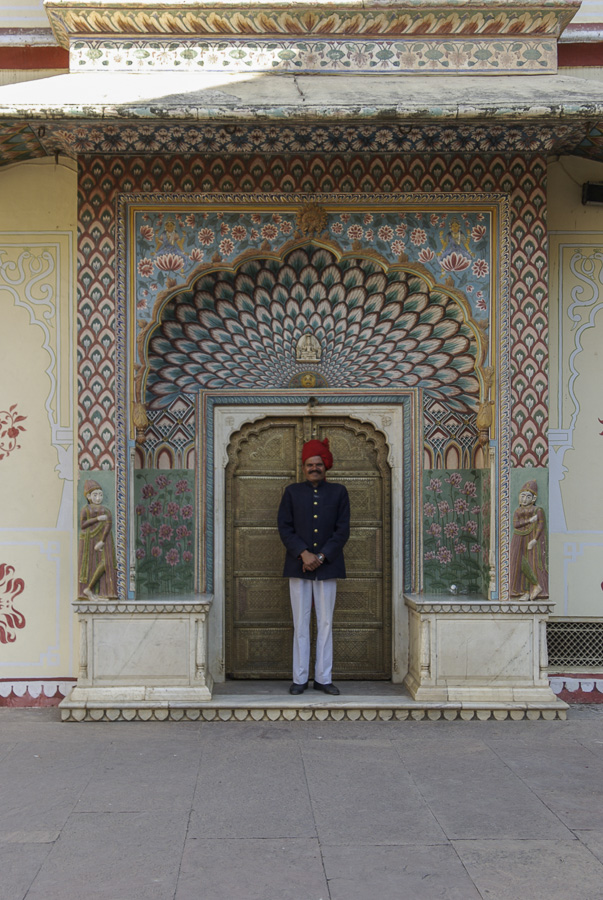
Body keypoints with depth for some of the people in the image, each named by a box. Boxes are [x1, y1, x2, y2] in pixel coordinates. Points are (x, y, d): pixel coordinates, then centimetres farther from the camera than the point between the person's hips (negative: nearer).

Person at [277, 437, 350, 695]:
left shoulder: (338, 492, 7)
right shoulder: (292, 492, 8)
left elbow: (342, 531, 1)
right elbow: (284, 528, 0)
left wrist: (321, 556, -10)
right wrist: (304, 554, -13)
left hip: (327, 566, 0)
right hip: (298, 567, 0)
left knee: (325, 623, 3)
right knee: (300, 624, 3)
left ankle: (323, 678, 11)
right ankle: (300, 679, 9)